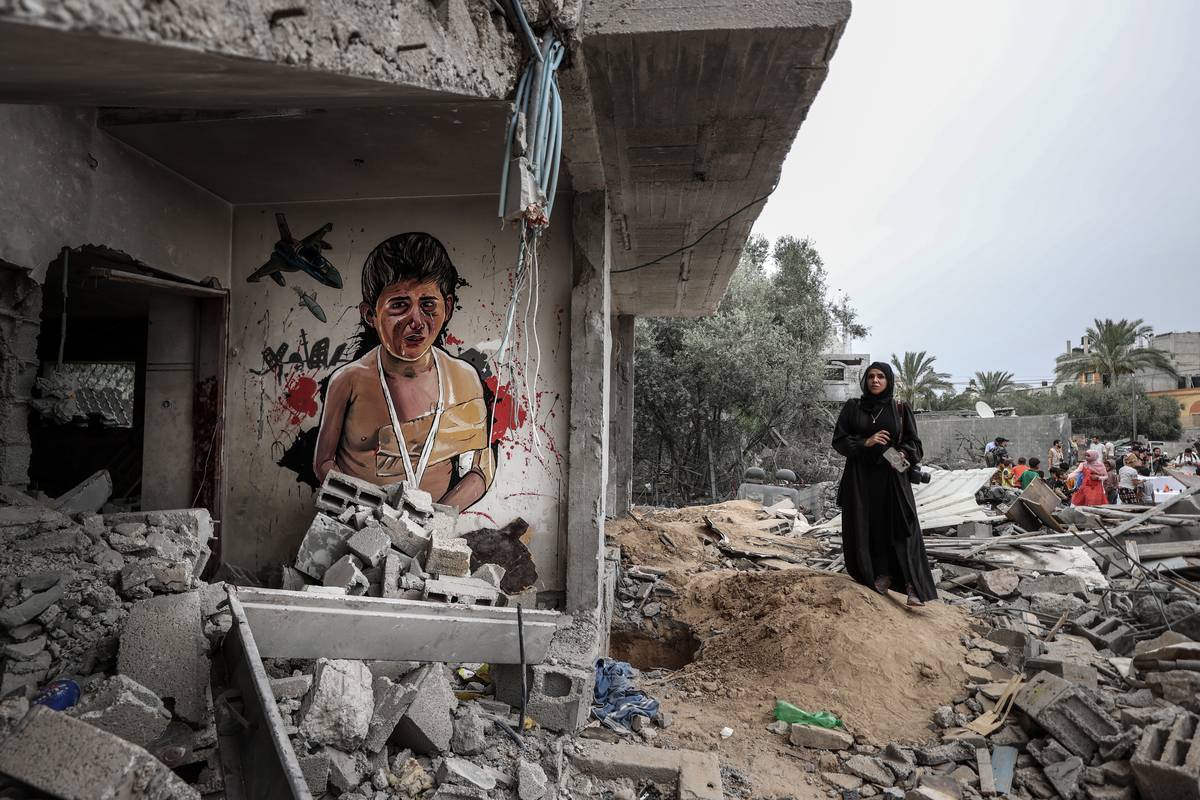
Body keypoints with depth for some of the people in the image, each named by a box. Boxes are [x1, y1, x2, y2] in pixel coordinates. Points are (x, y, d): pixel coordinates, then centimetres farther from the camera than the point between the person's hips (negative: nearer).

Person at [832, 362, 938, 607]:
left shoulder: (900, 410, 6)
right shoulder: (852, 407, 5)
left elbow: (913, 442, 5)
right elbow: (838, 440, 1)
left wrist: (903, 455, -16)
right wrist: (865, 442, -15)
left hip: (892, 478, -1)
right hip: (860, 478, 1)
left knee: (901, 528, -8)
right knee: (866, 529, 0)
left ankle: (914, 586, -7)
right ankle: (879, 576, 14)